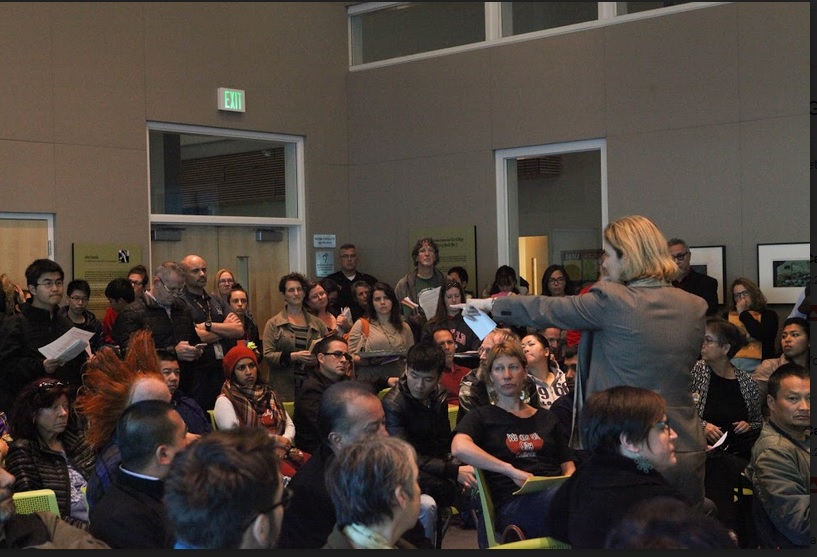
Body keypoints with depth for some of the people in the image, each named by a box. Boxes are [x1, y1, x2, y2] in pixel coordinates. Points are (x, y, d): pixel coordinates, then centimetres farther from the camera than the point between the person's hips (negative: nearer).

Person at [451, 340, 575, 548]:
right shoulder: (482, 416, 16)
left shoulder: (546, 418, 30)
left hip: (554, 492, 4)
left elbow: (568, 466, 24)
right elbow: (459, 448, -7)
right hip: (512, 503, -4)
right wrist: (513, 471, -14)